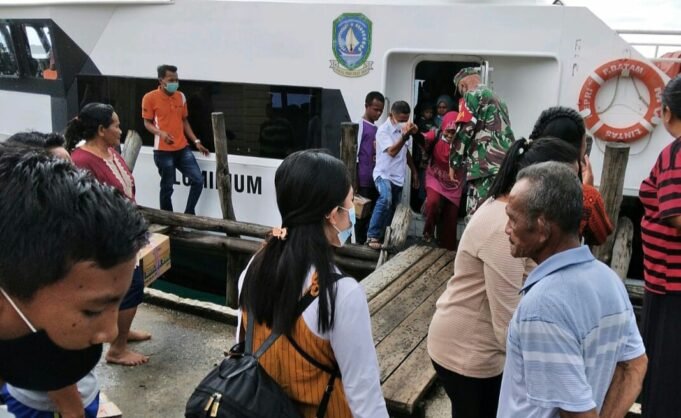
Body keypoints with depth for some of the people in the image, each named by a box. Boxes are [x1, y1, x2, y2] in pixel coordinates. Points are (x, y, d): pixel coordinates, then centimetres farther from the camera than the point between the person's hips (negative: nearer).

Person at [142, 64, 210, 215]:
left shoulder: (181, 96, 9)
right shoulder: (150, 98, -6)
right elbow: (147, 123, -3)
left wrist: (196, 141, 10)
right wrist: (161, 133, -23)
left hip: (183, 149, 5)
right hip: (163, 151, -5)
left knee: (198, 180, 0)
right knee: (167, 187, 3)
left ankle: (188, 214, 17)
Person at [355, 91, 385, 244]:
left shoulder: (377, 129, 15)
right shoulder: (360, 126, -7)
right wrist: (353, 181, -14)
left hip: (375, 181, 7)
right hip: (363, 181, -7)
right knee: (362, 215, 0)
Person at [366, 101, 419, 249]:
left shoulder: (403, 129, 9)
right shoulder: (383, 130, -13)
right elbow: (392, 151, -26)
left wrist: (414, 171, 21)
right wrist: (405, 136, -37)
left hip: (398, 177, 8)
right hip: (384, 174, -8)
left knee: (392, 211, 8)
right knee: (386, 199, -33)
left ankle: (383, 239, 20)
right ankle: (372, 236, -26)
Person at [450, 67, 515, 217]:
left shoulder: (472, 95, 2)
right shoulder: (498, 99, 28)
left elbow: (464, 132, -6)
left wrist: (454, 163, 2)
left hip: (485, 167, -8)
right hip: (507, 165, 8)